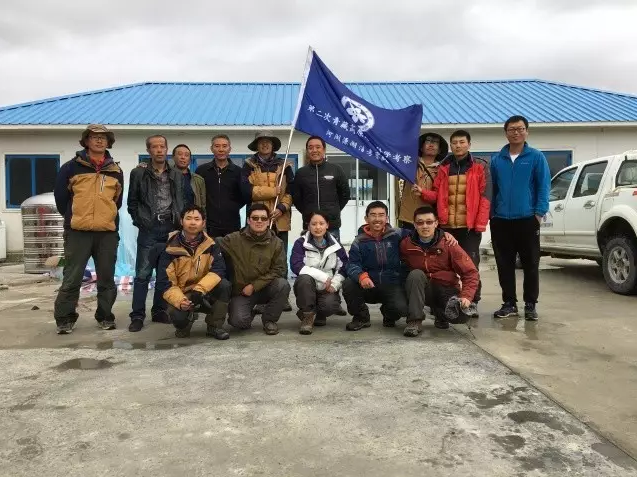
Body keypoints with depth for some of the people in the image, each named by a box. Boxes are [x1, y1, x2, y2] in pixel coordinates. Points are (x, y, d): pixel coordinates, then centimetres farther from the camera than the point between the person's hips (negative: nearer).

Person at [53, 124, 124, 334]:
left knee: (107, 278, 8)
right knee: (72, 278, 0)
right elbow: (60, 196, 6)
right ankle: (64, 319, 11)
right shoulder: (72, 167, 2)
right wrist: (74, 218, 10)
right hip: (78, 232, -3)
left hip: (108, 232, 3)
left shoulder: (116, 171, 11)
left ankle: (105, 316, 19)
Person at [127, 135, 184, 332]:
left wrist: (178, 223, 2)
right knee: (143, 273, -4)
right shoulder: (138, 173, 3)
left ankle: (160, 310, 18)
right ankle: (137, 315, 1)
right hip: (149, 229, -3)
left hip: (171, 228, 3)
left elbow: (182, 201, 12)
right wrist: (141, 222, -3)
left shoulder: (177, 175, 11)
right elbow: (132, 202, 5)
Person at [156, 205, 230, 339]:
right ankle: (186, 322, 7)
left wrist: (199, 290, -34)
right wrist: (179, 301, -32)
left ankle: (214, 326, -7)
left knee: (224, 285, -27)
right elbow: (164, 283, -13)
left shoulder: (210, 245, -6)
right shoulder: (171, 248, -11)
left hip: (205, 294, 2)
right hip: (181, 295, -2)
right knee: (177, 316, -34)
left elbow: (218, 270, -19)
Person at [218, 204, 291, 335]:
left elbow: (279, 270, -7)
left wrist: (254, 286, -15)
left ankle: (269, 320, -3)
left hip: (265, 288, 2)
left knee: (283, 285, -28)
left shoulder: (276, 243, -3)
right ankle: (249, 314, 15)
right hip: (241, 290, -2)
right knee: (239, 321, -26)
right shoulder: (234, 239, -7)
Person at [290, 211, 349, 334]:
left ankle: (319, 315, 10)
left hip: (327, 289, 1)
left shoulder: (335, 245, 3)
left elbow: (344, 267, 1)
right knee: (305, 278, -35)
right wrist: (323, 276, -24)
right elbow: (296, 265, -20)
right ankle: (307, 314, -11)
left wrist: (334, 284, -16)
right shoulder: (301, 243, -6)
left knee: (330, 305, -30)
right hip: (306, 288, -1)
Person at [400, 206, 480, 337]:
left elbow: (471, 273, -11)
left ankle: (440, 313, 5)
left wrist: (466, 296, -23)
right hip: (421, 291, 1)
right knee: (416, 274, -30)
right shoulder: (406, 244, -7)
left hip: (447, 290, -1)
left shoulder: (448, 244, -11)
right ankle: (415, 320, -22)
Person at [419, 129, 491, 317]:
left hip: (470, 225, -3)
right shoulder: (443, 167, 13)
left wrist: (481, 223, -12)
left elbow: (485, 197, -4)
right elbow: (437, 194, 12)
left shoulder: (480, 167, 2)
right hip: (446, 224, 4)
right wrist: (423, 193, -10)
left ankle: (472, 303, 10)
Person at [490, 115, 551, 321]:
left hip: (527, 220, -3)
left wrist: (539, 213, -11)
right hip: (501, 221, 3)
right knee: (504, 265, 7)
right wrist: (491, 213, 6)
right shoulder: (497, 160, 9)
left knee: (531, 265, 4)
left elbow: (544, 187, -3)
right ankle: (509, 303, 18)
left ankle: (530, 305, 15)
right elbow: (491, 188, 12)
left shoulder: (536, 157, 1)